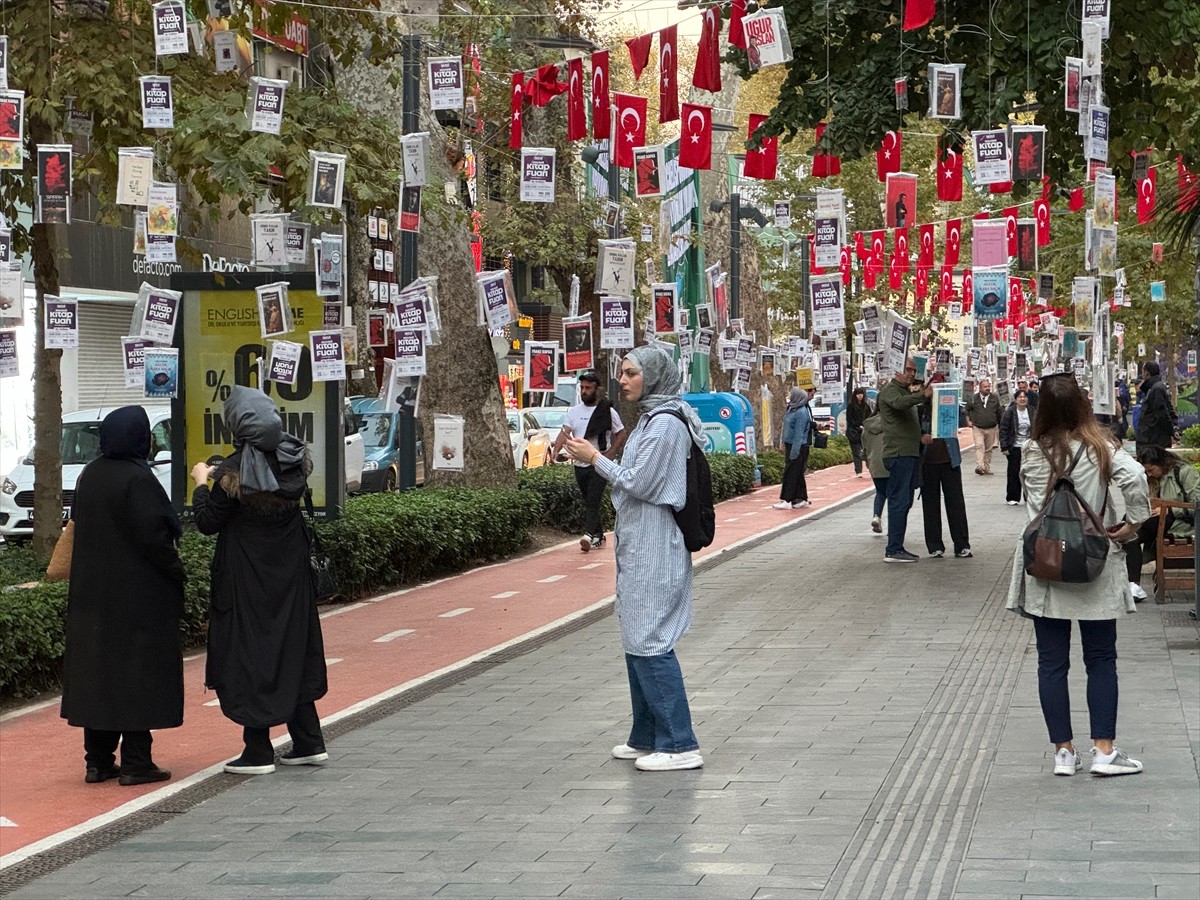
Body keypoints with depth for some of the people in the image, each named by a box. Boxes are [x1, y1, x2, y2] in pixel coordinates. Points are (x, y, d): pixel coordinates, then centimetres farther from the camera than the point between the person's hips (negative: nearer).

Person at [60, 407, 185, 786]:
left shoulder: (89, 475, 7)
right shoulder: (137, 479, -18)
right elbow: (153, 535, -20)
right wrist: (177, 571, -6)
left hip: (92, 594, 8)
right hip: (139, 595, -7)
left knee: (97, 669, 11)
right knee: (139, 671, -1)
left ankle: (98, 761, 14)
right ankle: (135, 762, 0)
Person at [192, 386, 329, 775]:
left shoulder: (234, 472, -20)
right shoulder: (295, 459, -4)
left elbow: (207, 522, -11)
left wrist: (202, 483, 6)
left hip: (246, 576, -6)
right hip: (289, 572, 6)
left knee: (249, 653, 3)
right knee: (292, 646, 16)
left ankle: (258, 751, 6)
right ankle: (308, 742, 19)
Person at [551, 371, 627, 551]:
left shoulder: (608, 411, -2)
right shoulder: (573, 411, 7)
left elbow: (621, 434, 4)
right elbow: (564, 433, -4)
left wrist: (610, 453, -10)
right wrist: (556, 450, -23)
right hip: (579, 465, 5)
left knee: (592, 501, -15)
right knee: (589, 502, 11)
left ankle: (589, 535, -24)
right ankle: (599, 536, 21)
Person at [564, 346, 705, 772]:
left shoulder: (665, 425, -16)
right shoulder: (651, 419, 15)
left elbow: (639, 483, -18)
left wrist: (595, 458, -9)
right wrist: (595, 457, 10)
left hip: (653, 553, -11)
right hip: (640, 548, 11)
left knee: (649, 642, -11)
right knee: (637, 641, 14)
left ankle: (679, 745, -9)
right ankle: (646, 737, 22)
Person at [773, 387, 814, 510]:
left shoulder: (801, 412, -18)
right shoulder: (792, 409, 11)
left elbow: (799, 433, -20)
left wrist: (794, 450, -22)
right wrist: (783, 443, 19)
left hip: (798, 446, -9)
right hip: (790, 444, 9)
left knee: (791, 473, -7)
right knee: (797, 473, 13)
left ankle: (786, 500, -6)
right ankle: (802, 499, 19)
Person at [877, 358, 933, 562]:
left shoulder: (905, 391, 25)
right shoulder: (891, 390, -7)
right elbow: (899, 403, -31)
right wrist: (922, 395, -39)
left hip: (909, 454, 10)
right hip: (898, 454, -10)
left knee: (905, 502, 12)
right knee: (899, 501, -12)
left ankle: (897, 548, 17)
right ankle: (893, 551, -13)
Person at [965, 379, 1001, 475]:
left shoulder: (994, 398, 5)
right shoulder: (974, 398, 0)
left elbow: (999, 413, 10)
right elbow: (967, 409, 12)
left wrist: (1000, 427, 10)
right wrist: (969, 420, 1)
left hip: (991, 428, 2)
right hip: (977, 428, -2)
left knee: (989, 449, 9)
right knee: (979, 446, -17)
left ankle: (987, 468, 17)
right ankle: (979, 466, -27)